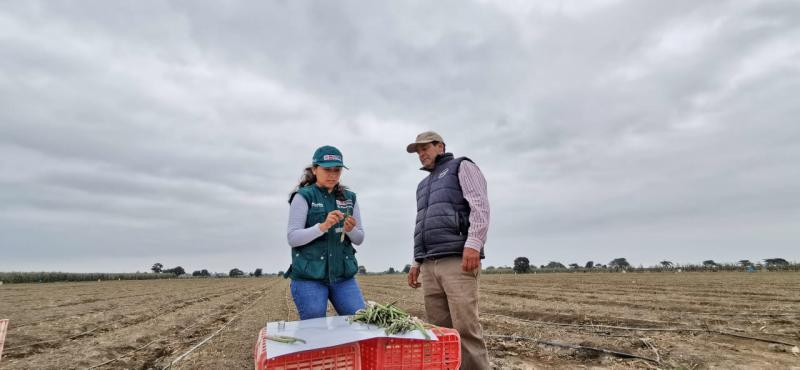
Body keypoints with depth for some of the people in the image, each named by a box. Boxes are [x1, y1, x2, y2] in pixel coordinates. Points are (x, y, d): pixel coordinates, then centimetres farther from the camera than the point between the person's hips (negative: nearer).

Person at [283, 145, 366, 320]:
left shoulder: (349, 198, 8)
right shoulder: (303, 196, -4)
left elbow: (359, 239, 8)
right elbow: (292, 238, -11)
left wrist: (350, 230, -15)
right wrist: (323, 226, -26)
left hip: (343, 275, 4)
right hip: (309, 276, -3)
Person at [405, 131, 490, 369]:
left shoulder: (462, 167, 8)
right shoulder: (424, 185, 29)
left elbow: (480, 205, -7)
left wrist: (473, 244, -20)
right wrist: (417, 262, 21)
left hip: (457, 260, -7)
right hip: (430, 265, 7)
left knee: (465, 327, -11)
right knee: (439, 329, 3)